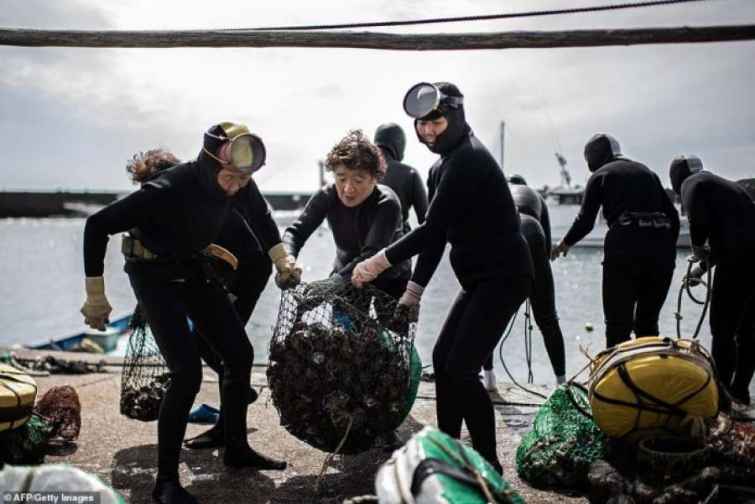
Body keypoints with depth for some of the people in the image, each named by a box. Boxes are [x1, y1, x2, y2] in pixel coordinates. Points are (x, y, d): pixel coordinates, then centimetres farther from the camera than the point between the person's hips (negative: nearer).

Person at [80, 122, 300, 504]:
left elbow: (260, 217, 8)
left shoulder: (239, 185, -17)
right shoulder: (169, 189, -34)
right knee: (187, 372, -18)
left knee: (240, 355, 4)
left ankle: (236, 449, 22)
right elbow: (98, 225, -26)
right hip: (155, 275, -6)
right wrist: (95, 297, -21)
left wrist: (281, 260, 3)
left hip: (193, 269, 6)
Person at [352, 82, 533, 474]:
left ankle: (488, 462, 5)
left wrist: (378, 263, -17)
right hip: (481, 279, 10)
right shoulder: (442, 168, 13)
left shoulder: (469, 160, -17)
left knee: (460, 368, -11)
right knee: (442, 358, 12)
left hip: (504, 276, -10)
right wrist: (411, 294, 10)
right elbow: (435, 236, 13)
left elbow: (431, 230, -22)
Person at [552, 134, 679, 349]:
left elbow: (585, 221, 1)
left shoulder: (600, 175, 10)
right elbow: (673, 215, 16)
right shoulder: (646, 171, 24)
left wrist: (565, 243, 17)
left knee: (618, 324, 1)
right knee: (648, 322, 16)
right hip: (661, 243, 5)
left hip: (625, 244, -5)